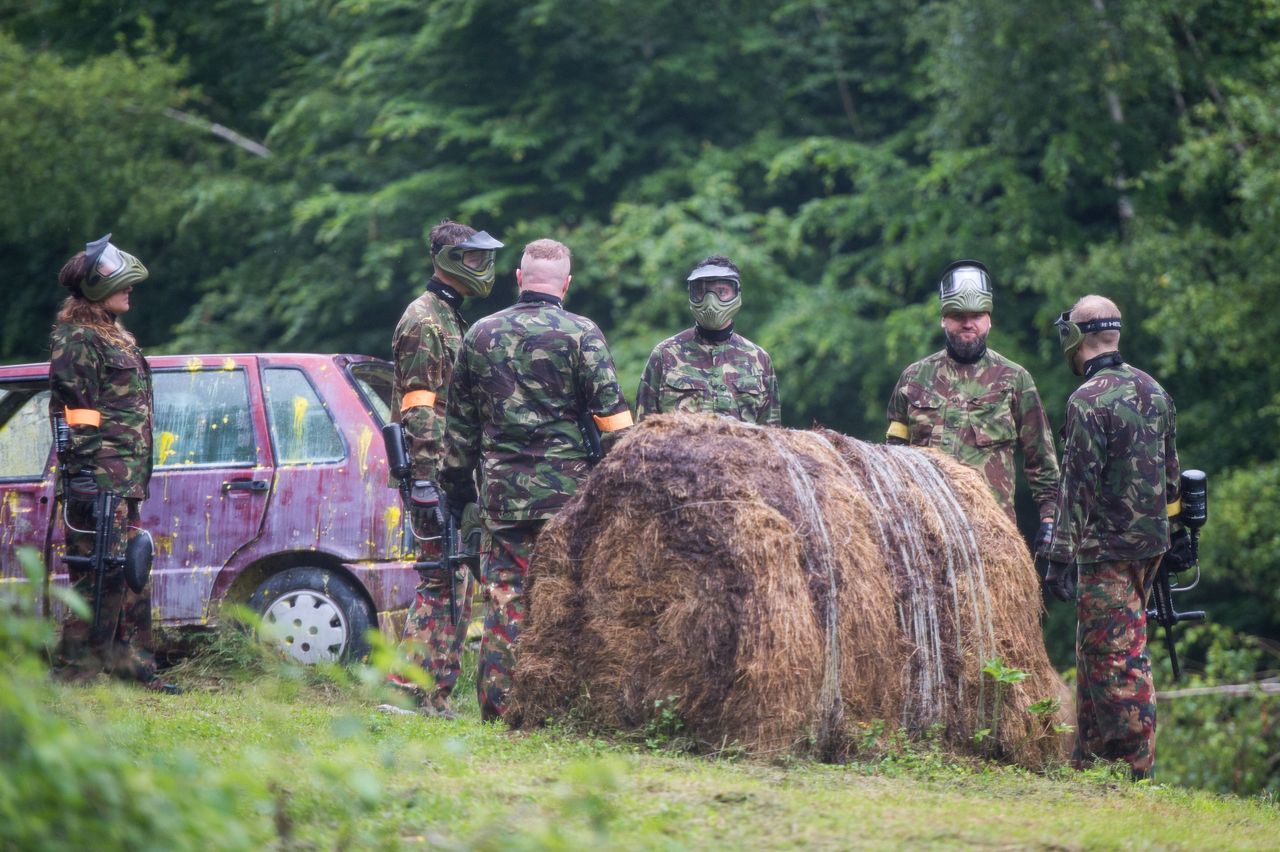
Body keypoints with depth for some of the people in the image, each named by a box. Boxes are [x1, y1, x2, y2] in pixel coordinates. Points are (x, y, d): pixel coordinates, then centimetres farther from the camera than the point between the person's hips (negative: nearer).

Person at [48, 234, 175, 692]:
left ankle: (132, 663, 21)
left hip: (126, 479, 10)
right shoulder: (77, 339, -10)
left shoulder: (114, 336, 21)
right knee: (100, 572, -10)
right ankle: (75, 668, -7)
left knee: (132, 573, 13)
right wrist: (85, 474, -21)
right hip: (100, 477, -10)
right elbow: (74, 412, -16)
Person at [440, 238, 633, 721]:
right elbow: (612, 416, -7)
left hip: (501, 491, 3)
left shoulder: (481, 334, 9)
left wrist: (457, 484, 22)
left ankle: (497, 707, 4)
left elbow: (460, 423, 14)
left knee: (503, 596, 5)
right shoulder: (580, 333, -4)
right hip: (566, 488, -3)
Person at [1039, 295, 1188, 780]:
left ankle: (1136, 768, -6)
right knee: (1095, 652, 17)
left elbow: (1079, 485, -19)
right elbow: (1170, 471, 16)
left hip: (1107, 549, -8)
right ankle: (1089, 758, 22)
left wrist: (1060, 557, -18)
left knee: (1117, 658, -5)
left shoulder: (1088, 401, -16)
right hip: (1150, 542, 8)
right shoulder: (1153, 390, 9)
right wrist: (1176, 533, 24)